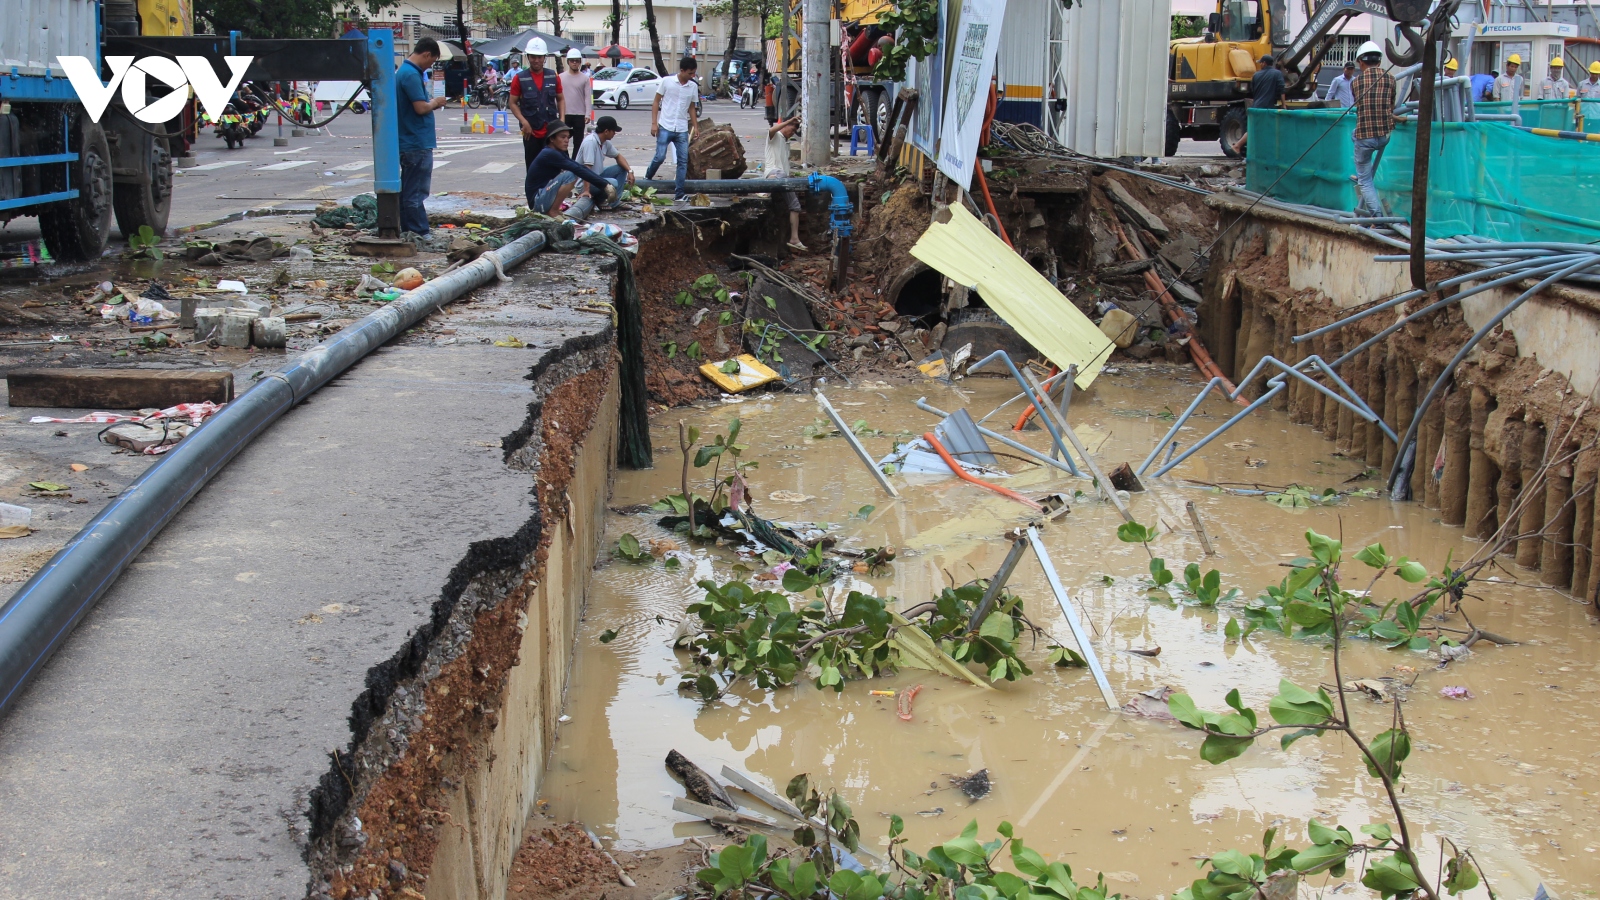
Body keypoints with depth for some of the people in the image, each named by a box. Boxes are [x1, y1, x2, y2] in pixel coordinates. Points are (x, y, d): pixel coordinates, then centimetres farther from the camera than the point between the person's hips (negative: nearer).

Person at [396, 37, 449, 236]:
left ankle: (408, 231, 21)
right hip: (417, 143, -11)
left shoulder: (405, 71, 15)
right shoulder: (411, 74, -18)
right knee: (415, 193, -6)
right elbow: (421, 108, -23)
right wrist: (435, 102, -5)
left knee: (408, 190, 14)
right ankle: (420, 234, -3)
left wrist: (430, 101, 9)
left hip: (409, 143, 11)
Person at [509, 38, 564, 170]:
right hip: (531, 131, -1)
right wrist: (524, 122, -12)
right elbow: (513, 103, 1)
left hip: (551, 130, 1)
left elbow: (560, 99, 14)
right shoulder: (520, 78, 0)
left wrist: (562, 118, -1)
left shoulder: (553, 76, 6)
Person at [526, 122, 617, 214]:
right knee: (570, 175, -23)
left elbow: (580, 167, 3)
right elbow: (578, 170, -22)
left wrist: (605, 184, -7)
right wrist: (605, 185, -23)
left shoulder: (558, 153, 11)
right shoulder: (549, 154, -17)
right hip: (536, 200, -10)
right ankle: (553, 211, -14)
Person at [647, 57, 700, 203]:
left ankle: (679, 194, 4)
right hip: (665, 127, -4)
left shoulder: (693, 87, 6)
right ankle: (647, 178, 20)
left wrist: (695, 127, 10)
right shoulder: (666, 81, -4)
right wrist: (654, 123, -5)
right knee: (660, 157, -9)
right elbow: (656, 102, 1)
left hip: (682, 130, 4)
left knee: (683, 161, 0)